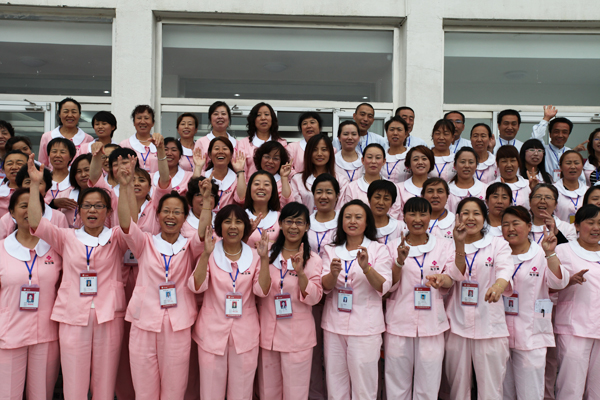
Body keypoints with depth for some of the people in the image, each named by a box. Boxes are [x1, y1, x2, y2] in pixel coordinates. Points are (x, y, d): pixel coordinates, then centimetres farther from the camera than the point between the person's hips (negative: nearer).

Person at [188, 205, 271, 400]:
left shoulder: (254, 256, 2)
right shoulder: (210, 254, 0)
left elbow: (262, 291, -8)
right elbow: (196, 287, -13)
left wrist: (264, 258, -18)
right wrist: (206, 254, -23)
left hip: (245, 333, 1)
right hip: (212, 331, -1)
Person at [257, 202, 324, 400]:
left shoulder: (313, 260, -2)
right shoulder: (267, 254, 5)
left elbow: (314, 298, -11)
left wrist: (300, 272, -23)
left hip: (298, 336, -2)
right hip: (268, 332, 3)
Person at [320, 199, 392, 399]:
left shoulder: (378, 249, 1)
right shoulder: (331, 250, 9)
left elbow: (383, 287, -10)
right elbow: (325, 287, 0)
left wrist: (366, 267, -28)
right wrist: (333, 273, -22)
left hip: (365, 327, -2)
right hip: (334, 325, 3)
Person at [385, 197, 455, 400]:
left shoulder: (444, 245, 7)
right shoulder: (393, 246, 4)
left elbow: (450, 279, 3)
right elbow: (388, 286, 1)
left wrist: (440, 280, -21)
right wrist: (400, 260, -16)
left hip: (432, 324, 0)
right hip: (399, 322, 0)